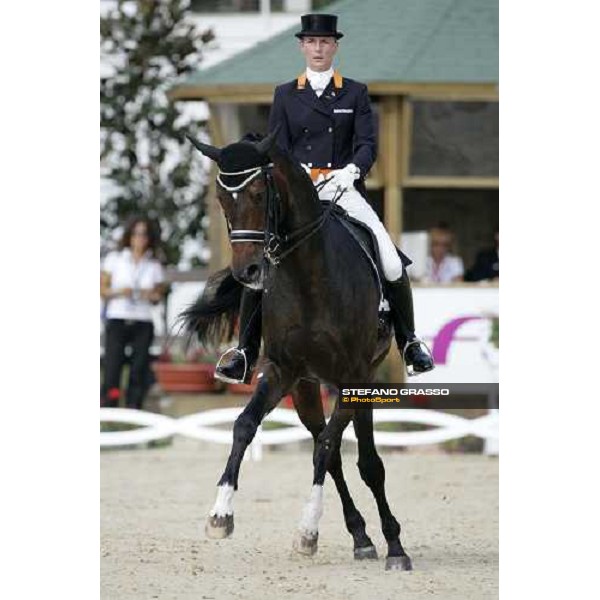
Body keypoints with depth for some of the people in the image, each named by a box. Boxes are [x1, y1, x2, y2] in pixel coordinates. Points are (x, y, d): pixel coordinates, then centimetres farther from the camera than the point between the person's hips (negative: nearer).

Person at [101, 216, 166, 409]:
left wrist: (152, 296, -6)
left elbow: (158, 295, 16)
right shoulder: (114, 259, 5)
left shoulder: (154, 266, 10)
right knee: (112, 369, -10)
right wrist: (118, 292, -14)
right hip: (117, 320, -2)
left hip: (143, 323, 2)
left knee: (139, 370, -4)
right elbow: (102, 289, 5)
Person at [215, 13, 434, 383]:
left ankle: (410, 345, 7)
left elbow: (368, 143, -1)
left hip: (345, 190, 0)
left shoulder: (356, 93, 9)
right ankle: (245, 355, -7)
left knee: (393, 266, -11)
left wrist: (353, 169, -22)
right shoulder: (285, 96, 11)